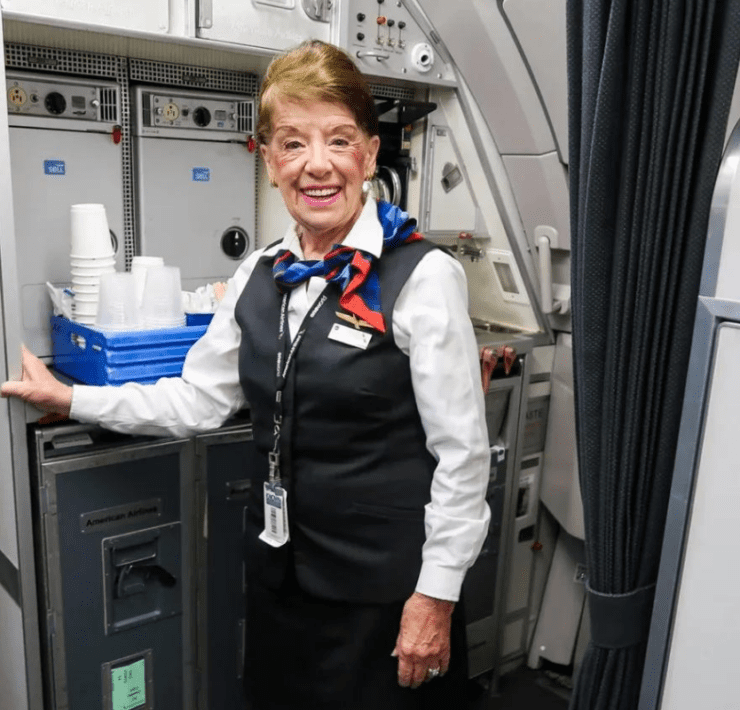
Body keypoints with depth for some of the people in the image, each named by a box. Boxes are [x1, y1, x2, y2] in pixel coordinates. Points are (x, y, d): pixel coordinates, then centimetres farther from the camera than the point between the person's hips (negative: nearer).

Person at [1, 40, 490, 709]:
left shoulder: (423, 276, -16)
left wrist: (436, 595, -12)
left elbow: (461, 452, -14)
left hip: (382, 583, -5)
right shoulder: (258, 276, 3)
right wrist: (70, 399, 7)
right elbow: (198, 399, 8)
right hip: (279, 573, 6)